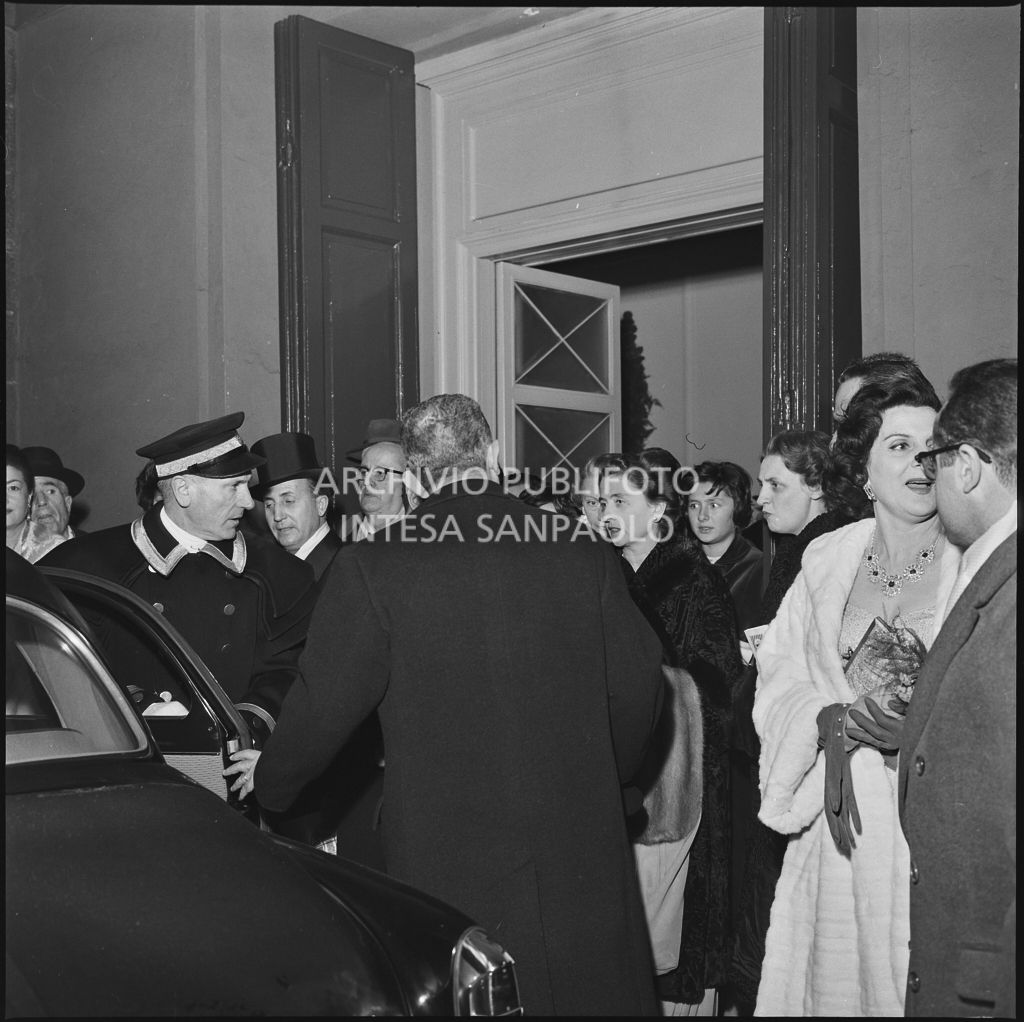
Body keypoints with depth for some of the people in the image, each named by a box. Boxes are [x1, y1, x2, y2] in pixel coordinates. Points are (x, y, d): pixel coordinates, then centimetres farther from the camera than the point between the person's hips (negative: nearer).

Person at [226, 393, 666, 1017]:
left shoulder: (374, 566, -10)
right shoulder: (582, 551, -2)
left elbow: (326, 701, -7)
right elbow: (638, 679, 4)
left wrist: (273, 775, 12)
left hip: (445, 856, -2)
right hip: (580, 845, 3)